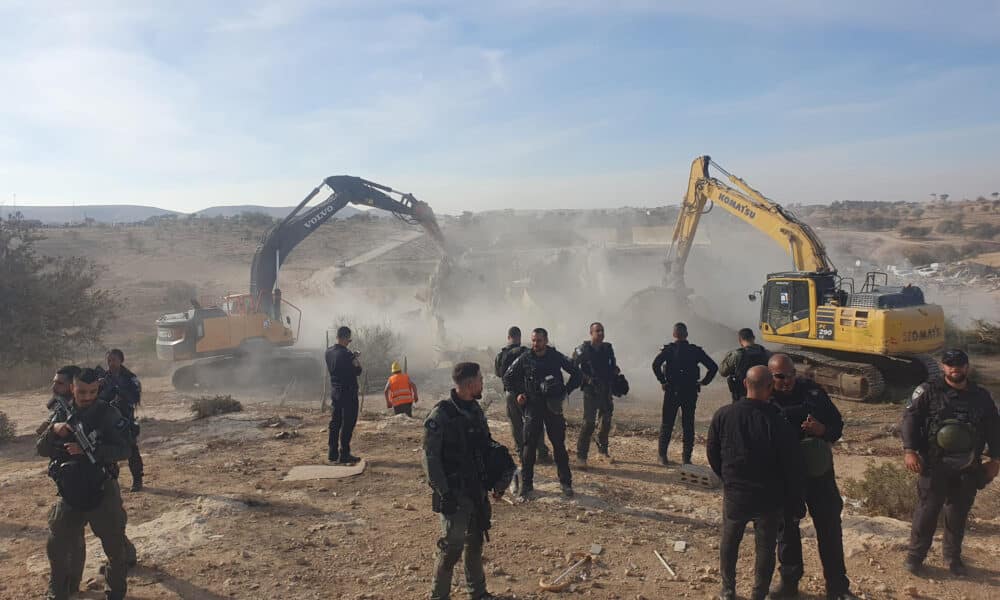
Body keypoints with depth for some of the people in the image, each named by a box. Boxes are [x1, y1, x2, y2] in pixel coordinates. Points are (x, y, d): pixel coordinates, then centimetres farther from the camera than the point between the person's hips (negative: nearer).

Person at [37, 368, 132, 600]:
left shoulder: (108, 414, -11)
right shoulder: (62, 414, 2)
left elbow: (124, 450, -18)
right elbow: (42, 450, 2)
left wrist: (87, 450, -28)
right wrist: (53, 430, -18)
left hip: (102, 491, -4)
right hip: (70, 492, 4)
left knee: (115, 546, 5)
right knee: (56, 547, 13)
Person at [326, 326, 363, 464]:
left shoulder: (328, 352, 4)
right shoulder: (346, 354, -20)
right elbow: (357, 371, -14)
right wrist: (357, 362, 5)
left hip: (334, 391, 8)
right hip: (348, 392, -8)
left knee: (335, 422, 13)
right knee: (347, 424, -1)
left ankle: (332, 453, 18)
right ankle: (344, 455, 2)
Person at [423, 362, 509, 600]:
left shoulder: (476, 410, 5)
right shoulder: (441, 415, -17)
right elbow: (430, 457, -16)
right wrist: (443, 492, -18)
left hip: (478, 491, 7)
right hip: (455, 494, -7)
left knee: (476, 542, 18)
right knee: (452, 546, -5)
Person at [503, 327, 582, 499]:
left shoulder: (557, 357, -2)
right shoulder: (524, 359, -2)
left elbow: (577, 374, 9)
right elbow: (508, 377, 10)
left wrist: (566, 391, -1)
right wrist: (519, 393, 0)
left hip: (553, 406, 0)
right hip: (532, 407, 0)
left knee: (559, 445, 6)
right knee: (529, 446, -1)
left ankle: (566, 483, 18)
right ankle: (526, 485, 8)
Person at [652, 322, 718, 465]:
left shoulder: (668, 349, -3)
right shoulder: (695, 350, 2)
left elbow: (656, 364, -18)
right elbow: (713, 366, -2)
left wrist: (663, 381, -9)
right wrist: (704, 382, 4)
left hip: (672, 391, -1)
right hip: (690, 392, 1)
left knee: (667, 424, 8)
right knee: (688, 425, 9)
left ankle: (663, 456, 10)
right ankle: (687, 458, 10)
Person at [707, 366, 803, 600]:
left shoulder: (723, 415, -13)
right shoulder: (778, 424, -21)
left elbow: (712, 452, 0)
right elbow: (792, 469, -13)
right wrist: (796, 504, 0)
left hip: (734, 495, 2)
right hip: (769, 499, -2)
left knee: (729, 541, 21)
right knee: (765, 546, 16)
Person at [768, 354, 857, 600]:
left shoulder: (813, 392, -6)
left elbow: (837, 425, 1)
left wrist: (822, 430, -20)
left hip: (818, 471, 1)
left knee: (830, 528, 9)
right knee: (786, 528, 14)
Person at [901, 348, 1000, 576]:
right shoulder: (928, 391, -3)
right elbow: (910, 419, -9)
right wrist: (909, 451, -18)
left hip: (968, 468, 3)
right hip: (934, 465, -3)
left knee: (959, 514, 14)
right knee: (927, 511, 1)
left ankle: (953, 556, 30)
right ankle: (915, 555, 13)